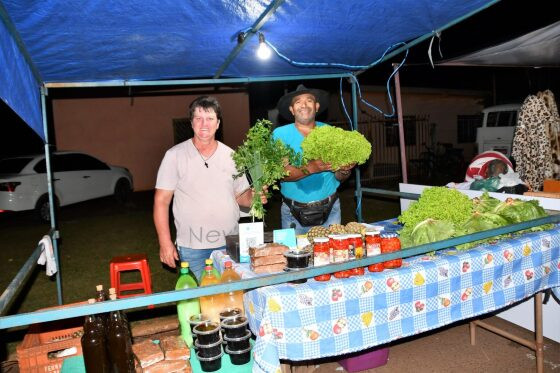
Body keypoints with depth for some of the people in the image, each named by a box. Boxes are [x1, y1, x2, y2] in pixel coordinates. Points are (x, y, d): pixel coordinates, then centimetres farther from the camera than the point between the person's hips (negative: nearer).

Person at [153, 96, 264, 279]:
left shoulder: (231, 156, 6)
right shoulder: (174, 156, -3)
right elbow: (162, 201, -3)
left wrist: (254, 197, -10)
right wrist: (165, 243, -8)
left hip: (229, 243, 3)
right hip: (192, 248, -2)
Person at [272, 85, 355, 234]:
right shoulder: (280, 134, -4)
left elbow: (339, 178, 3)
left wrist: (344, 171, -19)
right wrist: (311, 168, -30)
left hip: (330, 210, 2)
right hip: (294, 214, -2)